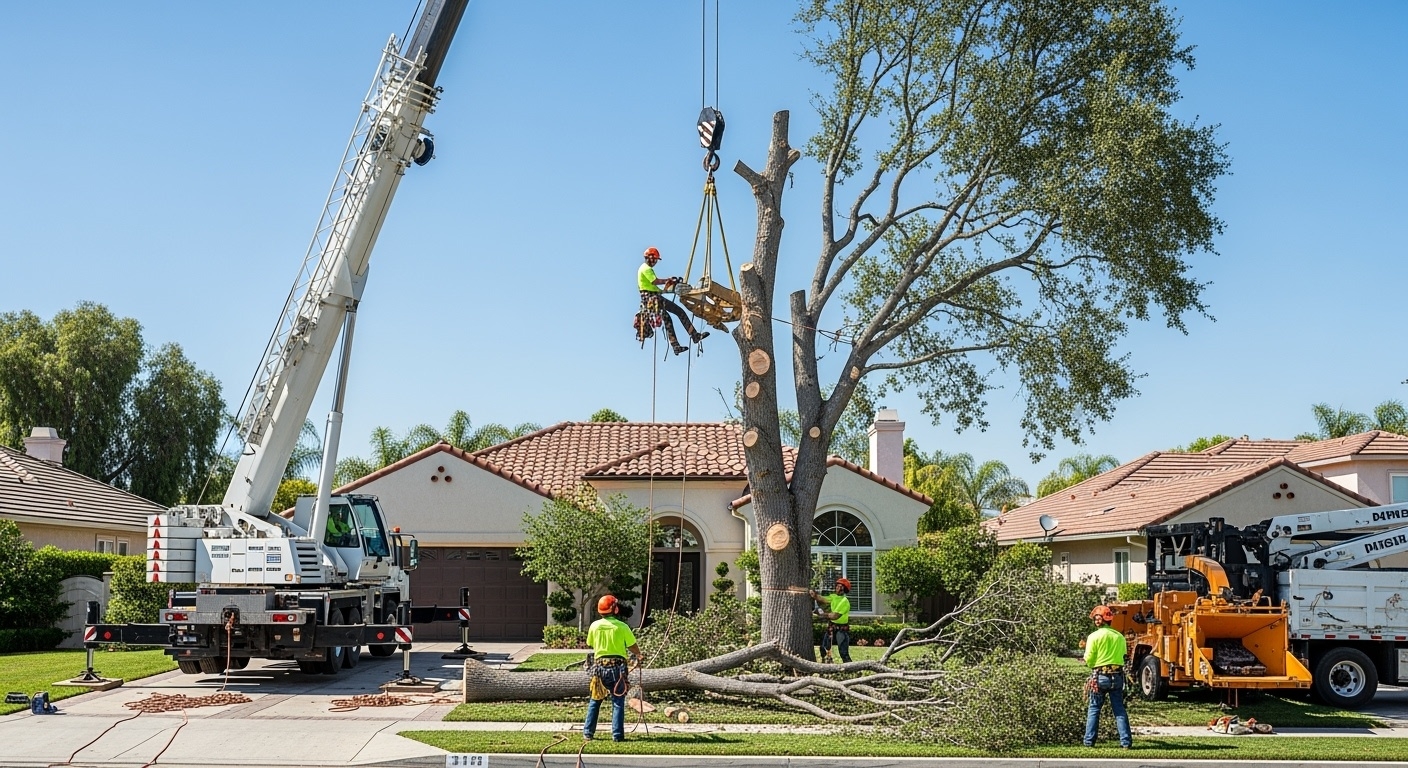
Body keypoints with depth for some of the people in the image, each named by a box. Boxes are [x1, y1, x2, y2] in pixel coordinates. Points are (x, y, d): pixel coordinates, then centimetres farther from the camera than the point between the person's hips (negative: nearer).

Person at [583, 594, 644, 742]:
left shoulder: (594, 626, 0)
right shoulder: (621, 626, -7)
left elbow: (591, 644, 13)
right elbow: (633, 646, -1)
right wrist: (639, 657, 20)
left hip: (600, 665, 2)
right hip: (618, 666, -2)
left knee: (595, 701, 13)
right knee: (618, 702, 3)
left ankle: (588, 732, 13)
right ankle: (617, 734, 0)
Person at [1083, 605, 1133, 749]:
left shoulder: (1094, 636, -8)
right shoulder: (1119, 637, 4)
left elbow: (1088, 659, -7)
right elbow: (1123, 655, 6)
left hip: (1099, 676, -3)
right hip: (1117, 676, 3)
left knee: (1094, 709, 9)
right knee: (1119, 709, 7)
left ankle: (1089, 741, 9)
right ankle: (1126, 741, 2)